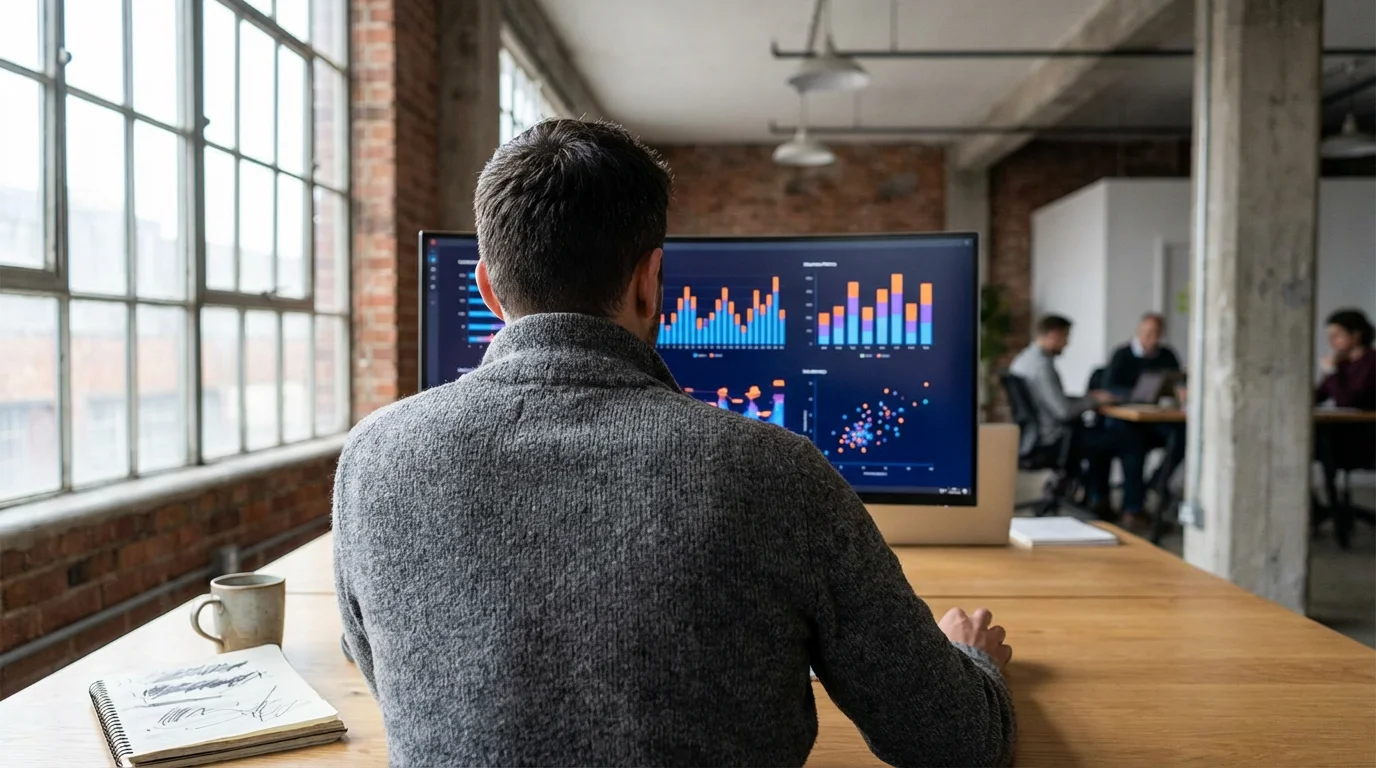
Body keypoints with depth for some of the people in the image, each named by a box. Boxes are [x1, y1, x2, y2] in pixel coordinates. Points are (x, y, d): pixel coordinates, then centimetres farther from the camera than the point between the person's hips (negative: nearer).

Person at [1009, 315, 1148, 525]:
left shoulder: (1022, 359, 9)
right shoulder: (1042, 365, -22)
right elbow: (1063, 411, -25)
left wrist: (1087, 398, 12)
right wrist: (1095, 400, -9)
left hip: (1035, 437, 10)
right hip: (1055, 440, -10)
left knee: (1102, 435, 31)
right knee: (1131, 441, -3)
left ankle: (1098, 500, 31)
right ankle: (1132, 511, 5)